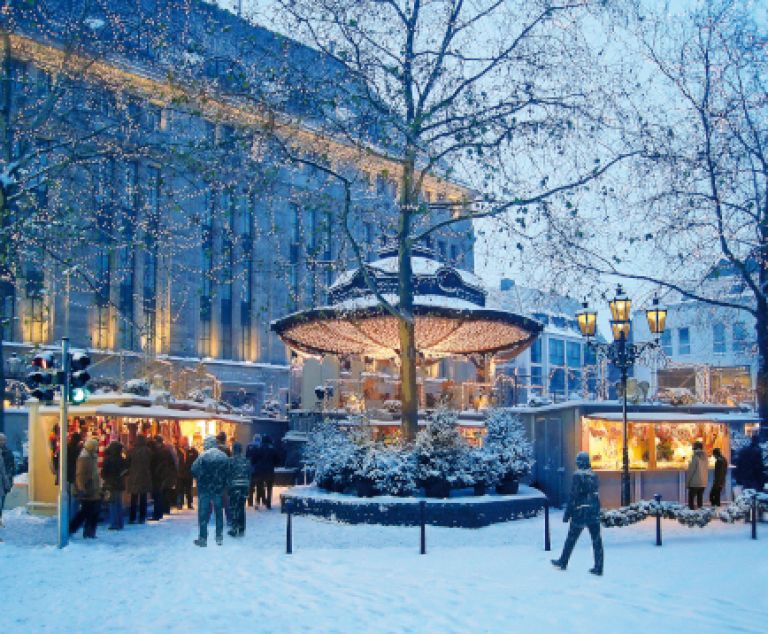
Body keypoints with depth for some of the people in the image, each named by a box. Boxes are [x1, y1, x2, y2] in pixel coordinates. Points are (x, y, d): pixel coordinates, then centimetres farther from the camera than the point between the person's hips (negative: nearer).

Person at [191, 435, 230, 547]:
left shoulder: (203, 456, -15)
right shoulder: (224, 456, -1)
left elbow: (194, 470, -15)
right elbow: (227, 472, 2)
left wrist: (199, 478, 4)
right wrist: (223, 484, 12)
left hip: (205, 488, -4)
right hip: (219, 488, 4)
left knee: (203, 513, 5)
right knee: (219, 512, 14)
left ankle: (203, 538, 7)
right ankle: (219, 537, 19)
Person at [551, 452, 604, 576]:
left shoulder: (578, 475, -12)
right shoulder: (593, 475, 6)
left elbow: (573, 496, -13)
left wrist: (567, 514, -8)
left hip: (581, 512, -5)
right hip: (594, 511, 5)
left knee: (571, 539, 9)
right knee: (596, 540, 5)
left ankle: (563, 562, 21)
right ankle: (598, 568, 4)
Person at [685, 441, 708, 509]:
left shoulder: (695, 456, -12)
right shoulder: (704, 456, 7)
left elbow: (691, 470, -11)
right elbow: (705, 469, 12)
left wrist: (687, 482, -6)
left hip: (695, 483, -6)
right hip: (703, 482, 6)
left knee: (691, 499, -1)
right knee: (700, 499, 10)